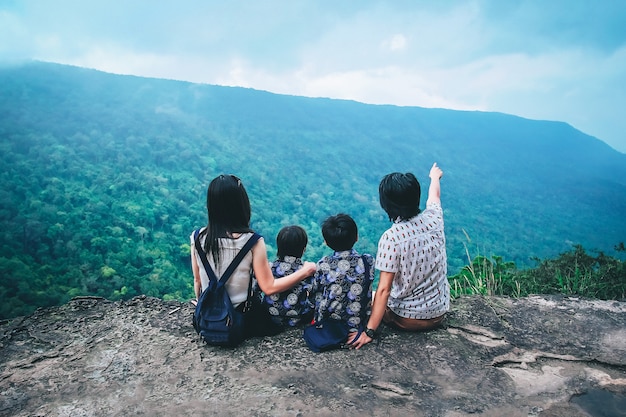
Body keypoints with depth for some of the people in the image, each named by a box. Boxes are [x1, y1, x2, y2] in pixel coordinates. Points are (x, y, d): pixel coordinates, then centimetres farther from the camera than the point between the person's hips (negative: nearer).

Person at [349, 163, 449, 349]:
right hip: (439, 314, 4)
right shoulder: (433, 219, -10)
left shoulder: (391, 237, -24)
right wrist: (434, 177, 36)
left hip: (406, 319, -4)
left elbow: (384, 289, -24)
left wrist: (369, 331, -19)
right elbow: (434, 197, 15)